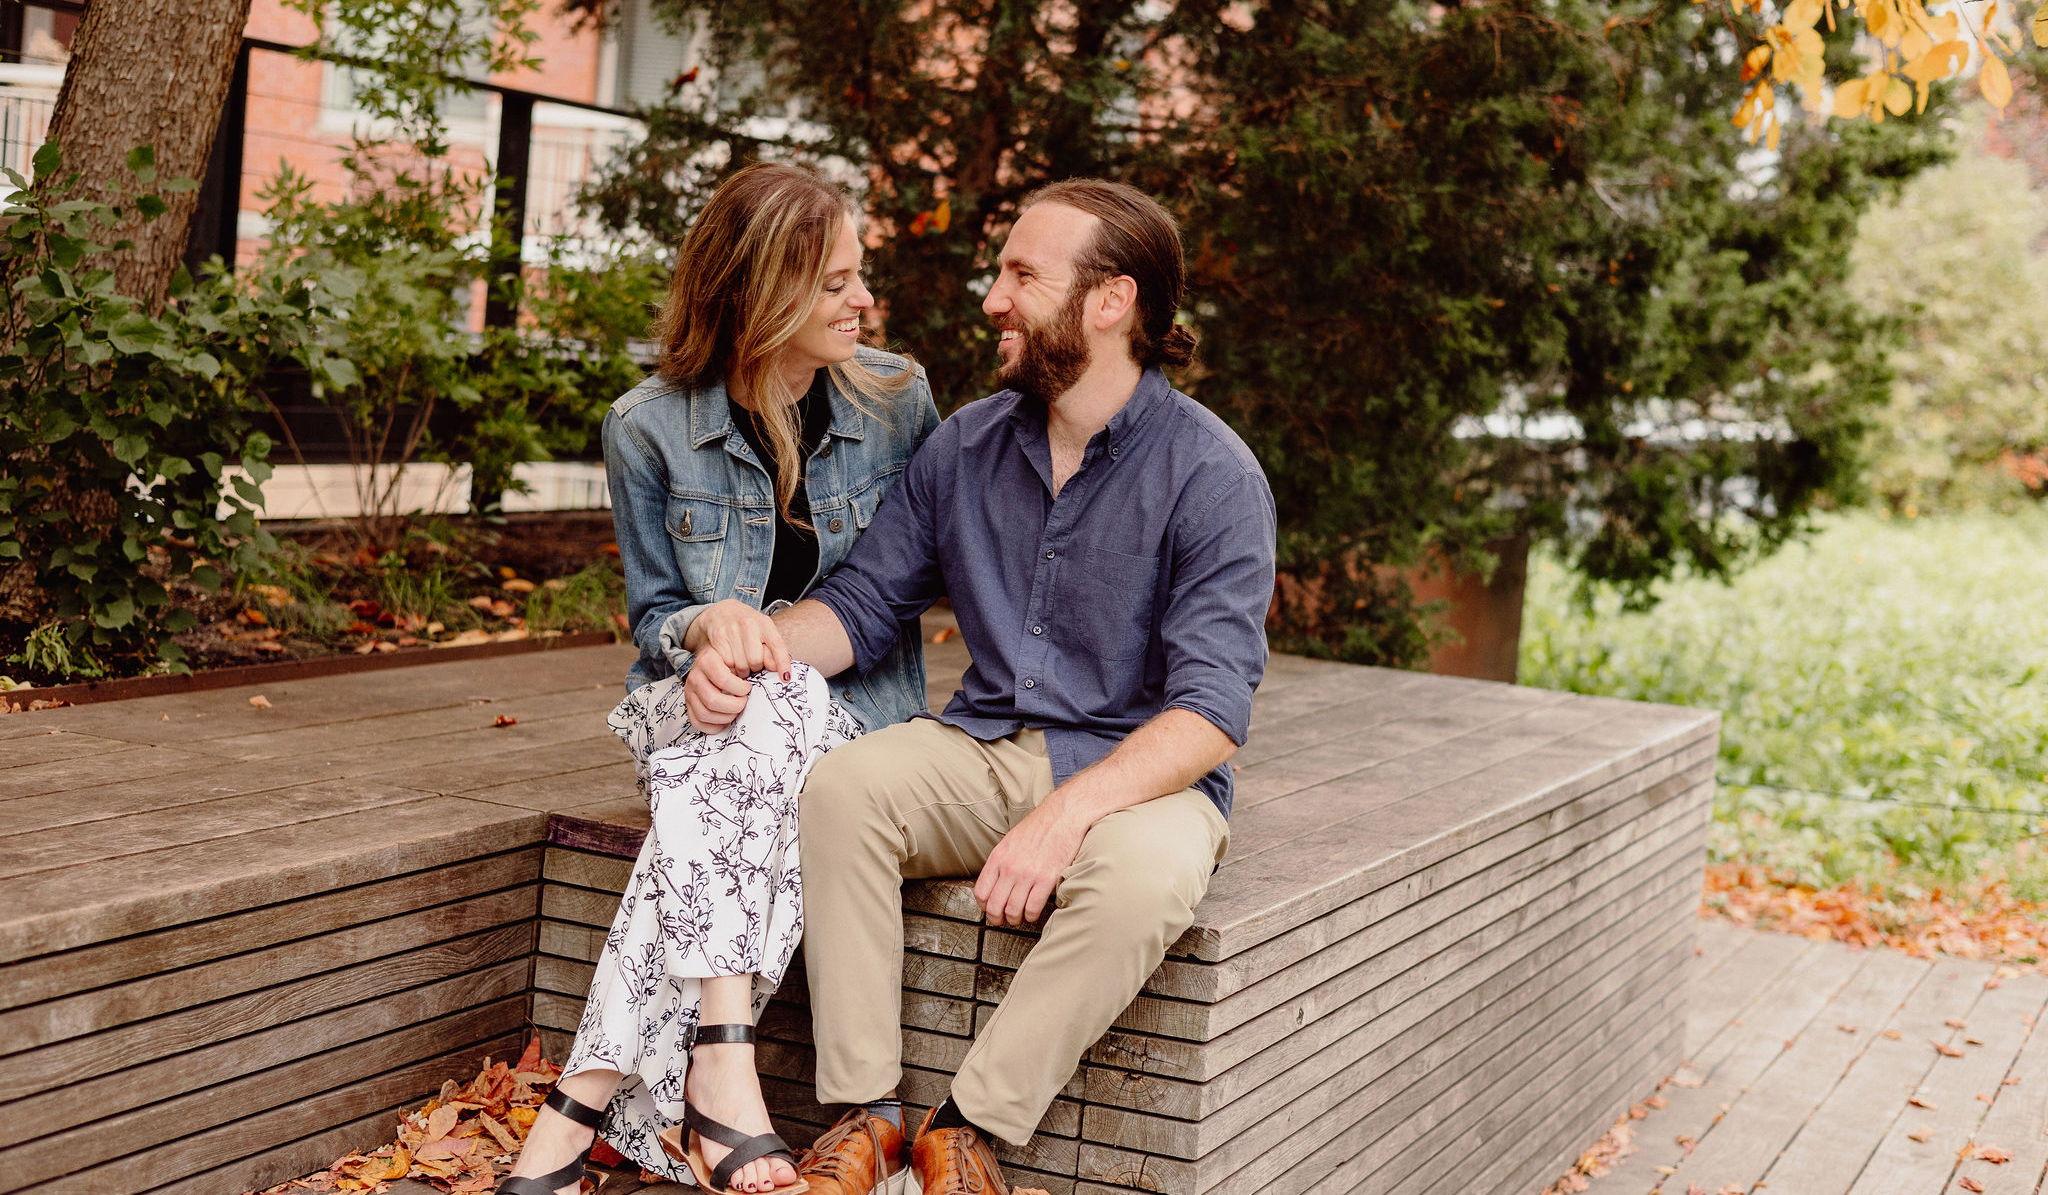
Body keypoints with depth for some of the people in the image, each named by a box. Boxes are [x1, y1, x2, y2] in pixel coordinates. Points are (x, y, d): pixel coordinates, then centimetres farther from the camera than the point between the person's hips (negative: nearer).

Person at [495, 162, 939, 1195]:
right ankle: (720, 1064, -48)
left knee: (727, 764, -37)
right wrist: (706, 624, -21)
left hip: (850, 711, 0)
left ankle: (582, 1107, -39)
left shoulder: (897, 399, 0)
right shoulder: (648, 429, -3)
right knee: (762, 710, -39)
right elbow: (654, 621, 4)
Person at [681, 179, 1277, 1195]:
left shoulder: (1212, 474, -12)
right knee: (840, 786, -25)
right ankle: (865, 1111, -19)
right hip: (982, 752, 4)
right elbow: (863, 603, 9)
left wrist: (1067, 813, -32)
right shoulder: (966, 445, 6)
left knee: (1149, 871, -37)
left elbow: (1211, 708, -19)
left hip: (1136, 771, -4)